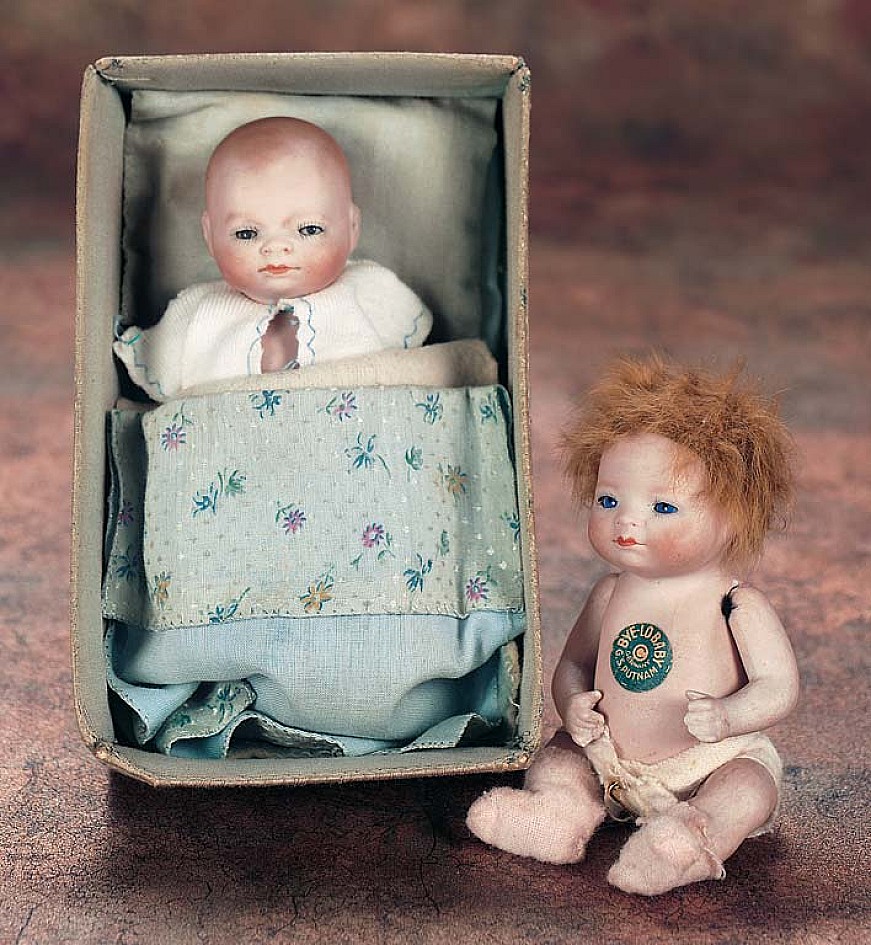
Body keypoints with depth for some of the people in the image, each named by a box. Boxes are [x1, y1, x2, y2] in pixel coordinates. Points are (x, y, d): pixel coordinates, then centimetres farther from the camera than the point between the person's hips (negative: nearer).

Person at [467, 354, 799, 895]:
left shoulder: (738, 606, -12)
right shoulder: (611, 594, 1)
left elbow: (780, 686, -13)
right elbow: (574, 662, 12)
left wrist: (726, 716, -33)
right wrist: (573, 705, -11)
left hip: (711, 762, -5)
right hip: (614, 760, 6)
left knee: (749, 790, -29)